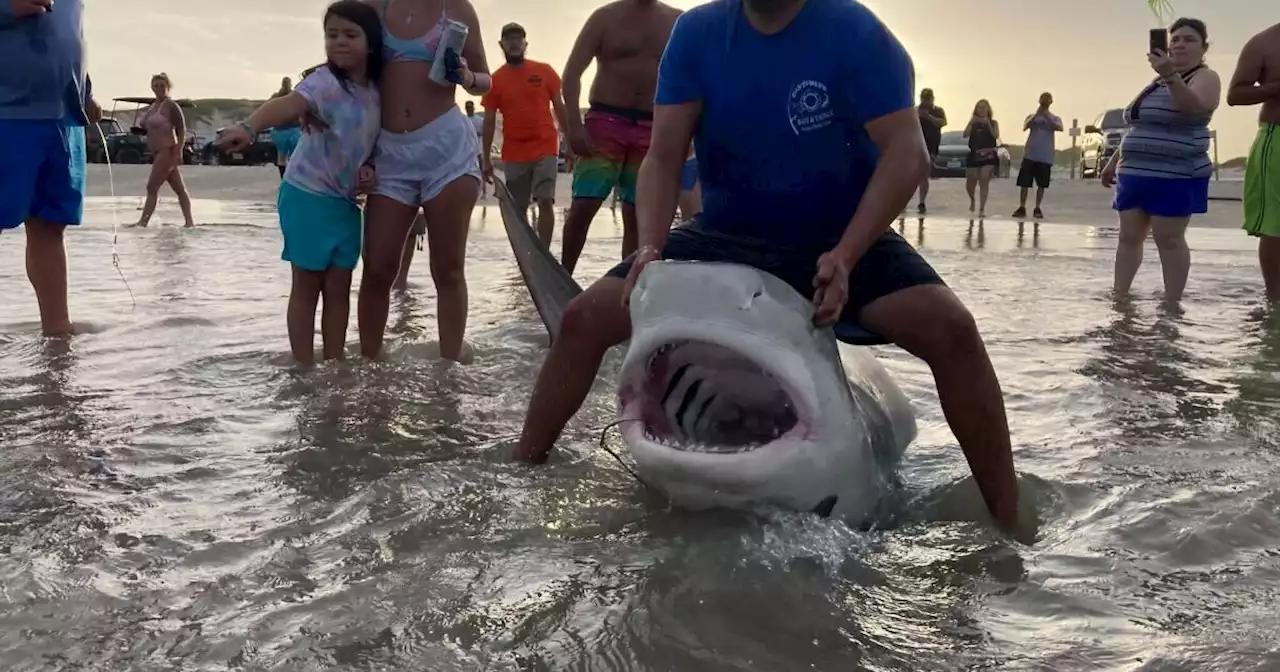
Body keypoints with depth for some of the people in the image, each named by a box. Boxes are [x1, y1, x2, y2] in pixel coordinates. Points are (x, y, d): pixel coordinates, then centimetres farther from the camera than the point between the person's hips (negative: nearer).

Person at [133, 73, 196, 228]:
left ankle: (143, 221, -11)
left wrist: (178, 152, -22)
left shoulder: (171, 106, -10)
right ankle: (189, 221, 6)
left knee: (152, 187, -11)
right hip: (158, 152, 9)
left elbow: (182, 130, -15)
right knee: (179, 189, 6)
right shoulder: (153, 106, 17)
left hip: (168, 151, -9)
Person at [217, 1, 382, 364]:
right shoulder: (325, 81, -18)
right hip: (308, 196, -6)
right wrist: (250, 127, -56)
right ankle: (304, 369, 10)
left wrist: (369, 168, -6)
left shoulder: (377, 93, 2)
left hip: (346, 201, 6)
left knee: (339, 287, 9)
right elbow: (289, 104, -37)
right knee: (307, 285, 2)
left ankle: (335, 364, 19)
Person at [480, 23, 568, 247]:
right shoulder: (495, 79, 3)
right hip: (513, 154, 1)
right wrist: (486, 158, 3)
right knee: (518, 209, 6)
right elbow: (489, 121, 5)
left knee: (546, 202, -10)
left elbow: (559, 107, 7)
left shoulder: (544, 71, 2)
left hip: (545, 148, -1)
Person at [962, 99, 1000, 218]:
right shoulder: (973, 122, 9)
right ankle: (972, 200, 33)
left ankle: (982, 209, -7)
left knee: (984, 182, -9)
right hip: (974, 155, 2)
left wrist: (987, 123, -15)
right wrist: (971, 122, -14)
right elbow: (965, 135, -5)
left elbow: (996, 136, -10)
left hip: (988, 156, -2)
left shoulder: (993, 123, 6)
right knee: (970, 183, 2)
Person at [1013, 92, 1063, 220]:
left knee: (1041, 184, 3)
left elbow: (1060, 128, -15)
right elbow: (1025, 127, -11)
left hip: (1045, 157, 0)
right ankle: (1022, 208, 1)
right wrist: (1036, 114, -19)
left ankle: (1037, 208, 10)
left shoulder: (1055, 118, 7)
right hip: (1030, 155, 0)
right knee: (1024, 182, -3)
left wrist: (1047, 116, -19)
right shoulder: (1032, 116, 9)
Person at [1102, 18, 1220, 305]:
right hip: (1135, 174, 8)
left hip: (1175, 178, -8)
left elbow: (1194, 107, -27)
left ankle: (1172, 304, -4)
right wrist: (1114, 162, 23)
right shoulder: (1159, 81, 20)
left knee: (1169, 240, -8)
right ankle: (1119, 298, 8)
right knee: (1128, 237, 5)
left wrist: (1171, 76, -39)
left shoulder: (1205, 78, -3)